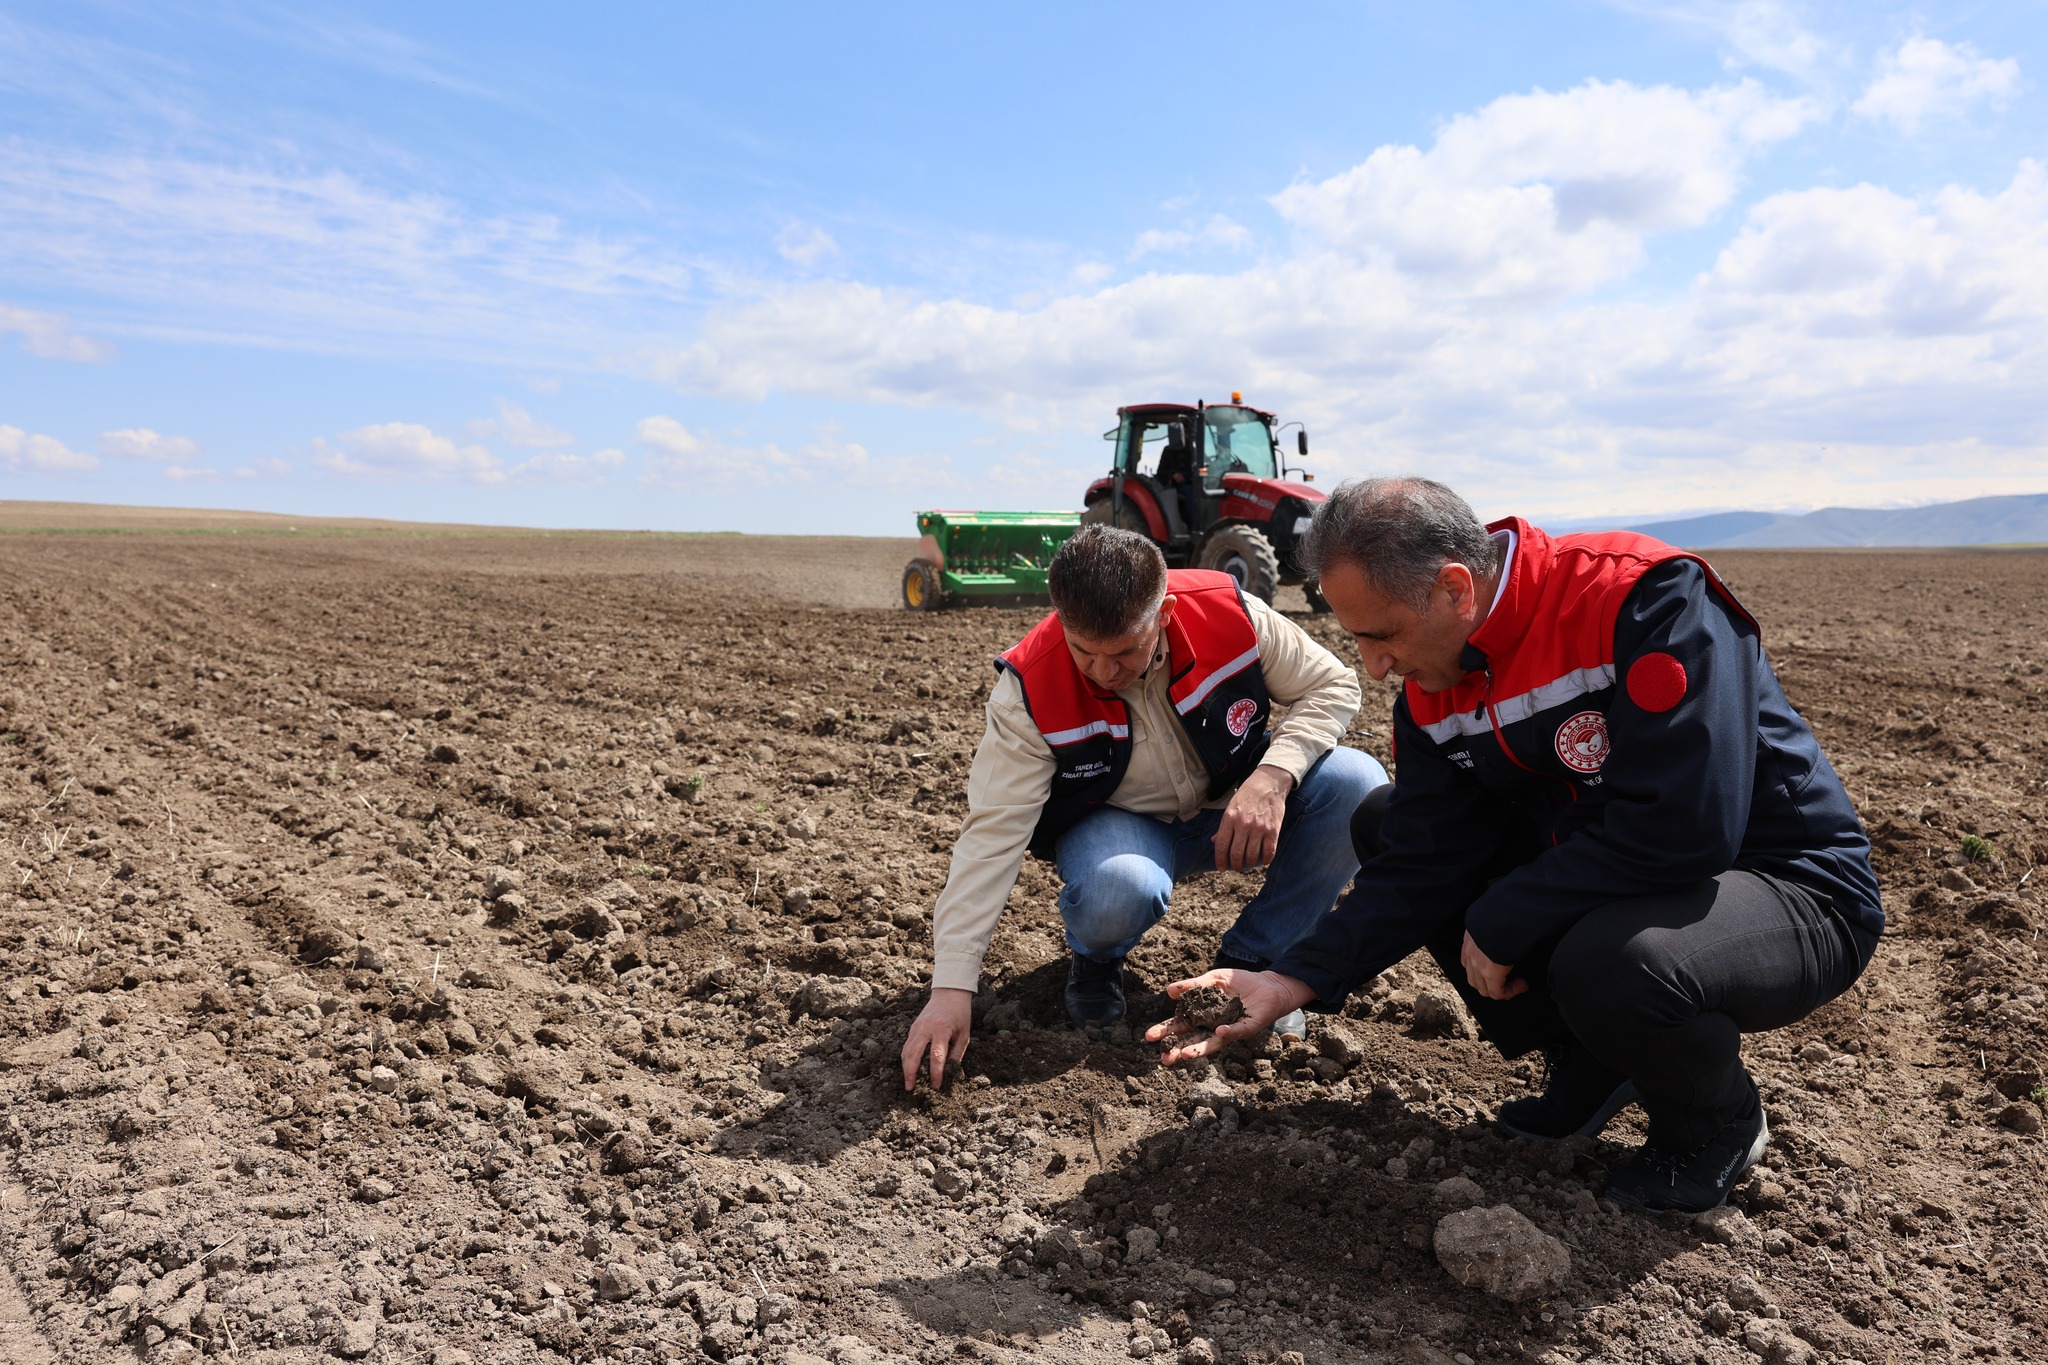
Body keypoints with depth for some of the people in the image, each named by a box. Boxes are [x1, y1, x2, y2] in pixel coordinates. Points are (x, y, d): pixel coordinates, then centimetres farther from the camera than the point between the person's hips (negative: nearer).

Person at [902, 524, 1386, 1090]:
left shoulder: (1230, 613, -23)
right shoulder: (1030, 691, -26)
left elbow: (1333, 684, -10)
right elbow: (993, 832, -26)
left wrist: (1273, 777, -29)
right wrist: (952, 985, -31)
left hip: (1235, 807, 3)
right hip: (1123, 826, -3)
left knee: (1358, 784, -24)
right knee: (1115, 894, -39)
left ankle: (1248, 959, -3)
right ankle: (1096, 960, 3)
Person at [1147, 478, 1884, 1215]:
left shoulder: (1650, 600, -27)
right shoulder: (1434, 690, -5)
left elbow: (1678, 831, -34)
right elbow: (1420, 867, -6)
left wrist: (1498, 925, -23)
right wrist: (1294, 981, -16)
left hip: (1793, 893, -7)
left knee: (1608, 960, -39)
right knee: (1381, 823, 0)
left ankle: (1718, 1125, 1)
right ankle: (1585, 1067, 9)